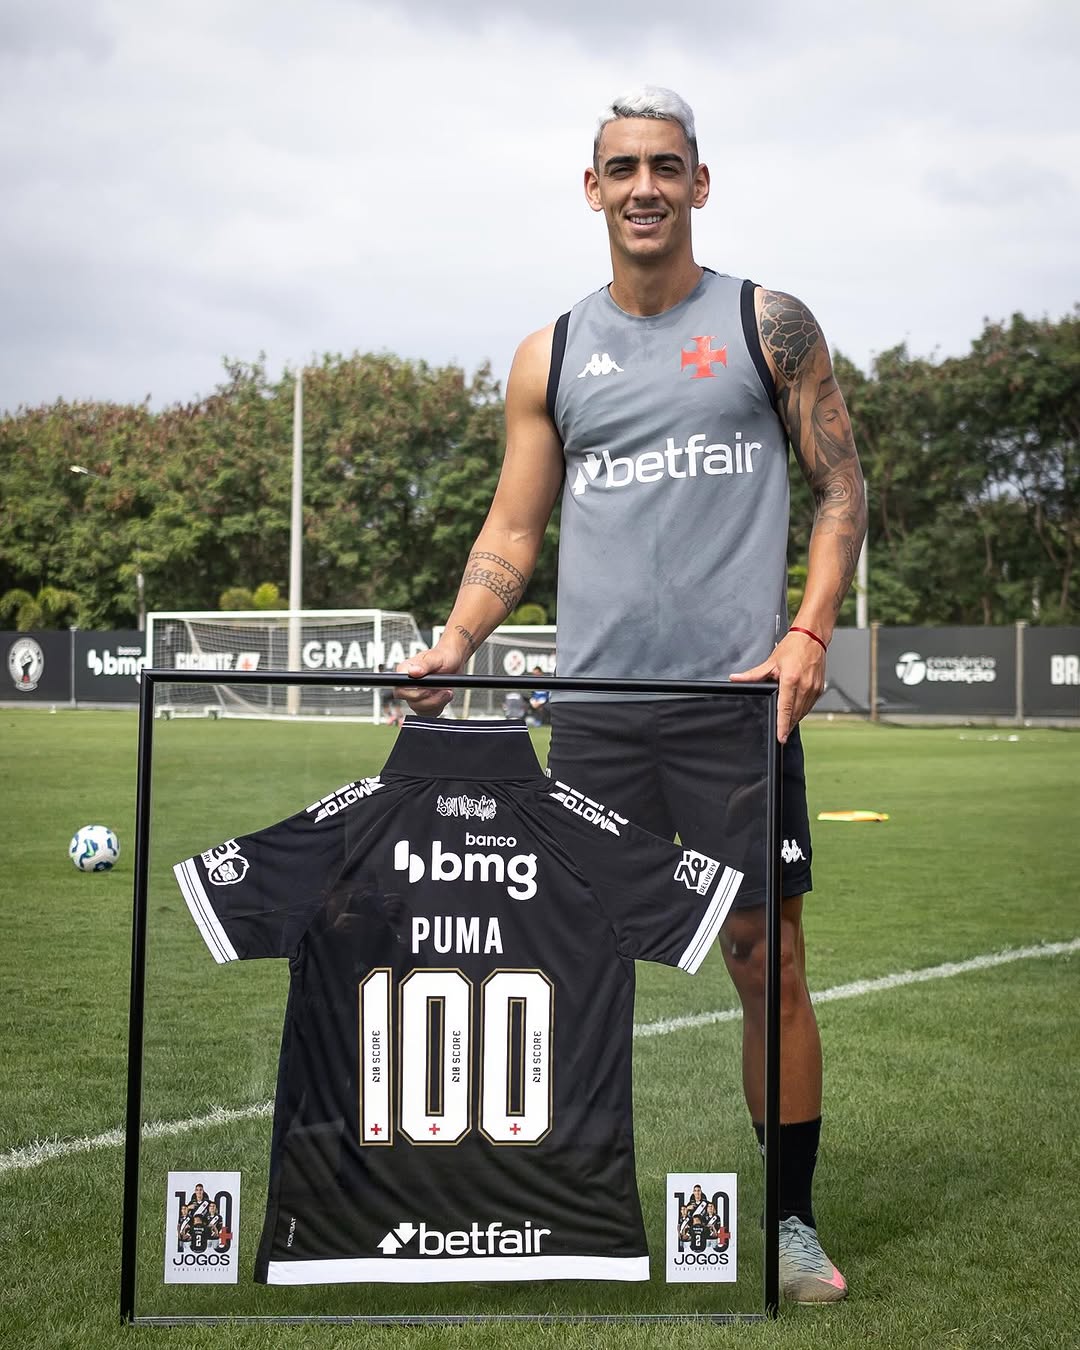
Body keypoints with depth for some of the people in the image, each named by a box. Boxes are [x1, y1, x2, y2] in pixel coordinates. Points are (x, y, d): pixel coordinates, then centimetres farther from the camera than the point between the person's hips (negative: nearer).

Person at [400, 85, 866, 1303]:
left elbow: (841, 488, 6)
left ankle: (790, 1220, 13)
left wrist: (809, 632, -8)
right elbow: (512, 530, 13)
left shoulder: (769, 326, 6)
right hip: (593, 704, 2)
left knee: (766, 961, 0)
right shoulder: (550, 356, 12)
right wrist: (451, 648, -3)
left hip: (737, 698, -2)